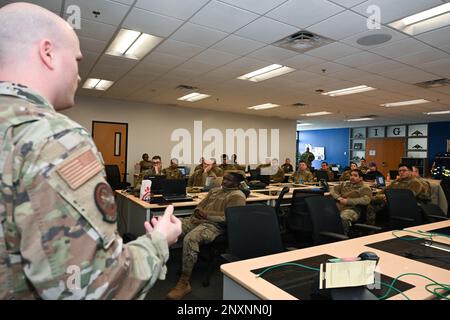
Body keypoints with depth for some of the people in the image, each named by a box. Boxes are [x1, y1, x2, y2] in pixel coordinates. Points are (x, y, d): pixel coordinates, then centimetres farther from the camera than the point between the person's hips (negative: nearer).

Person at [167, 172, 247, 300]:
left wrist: (206, 214, -16)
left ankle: (185, 282, -22)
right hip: (196, 219, 8)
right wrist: (198, 211, -1)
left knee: (190, 238, -35)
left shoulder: (237, 196, -3)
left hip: (214, 225, -8)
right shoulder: (215, 190, 23)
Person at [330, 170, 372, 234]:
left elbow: (366, 200, -9)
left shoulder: (365, 188, 9)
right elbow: (333, 190, 21)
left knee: (343, 217, -39)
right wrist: (338, 198, 0)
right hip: (338, 207, 5)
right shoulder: (344, 184, 26)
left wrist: (348, 201, -12)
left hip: (352, 209, -4)